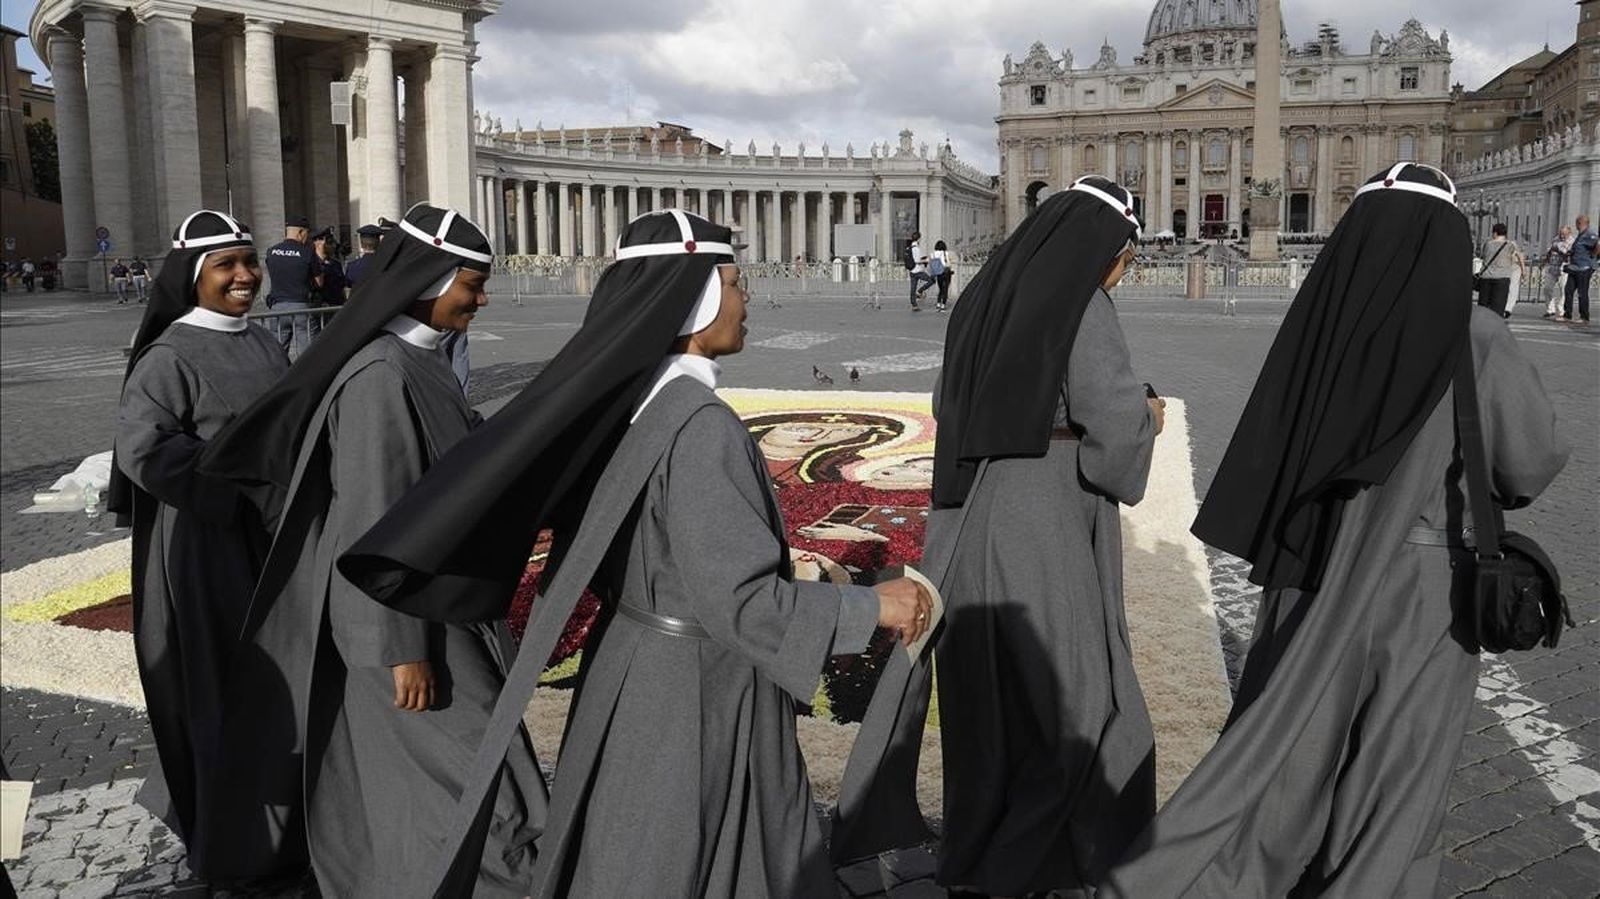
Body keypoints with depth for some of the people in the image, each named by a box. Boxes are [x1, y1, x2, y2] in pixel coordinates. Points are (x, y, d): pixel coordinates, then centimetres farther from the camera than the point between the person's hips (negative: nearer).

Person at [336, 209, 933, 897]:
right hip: (693, 692, -8)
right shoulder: (699, 426, -25)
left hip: (637, 663, 8)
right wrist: (870, 606, -17)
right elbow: (739, 599, -26)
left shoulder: (625, 398, 1)